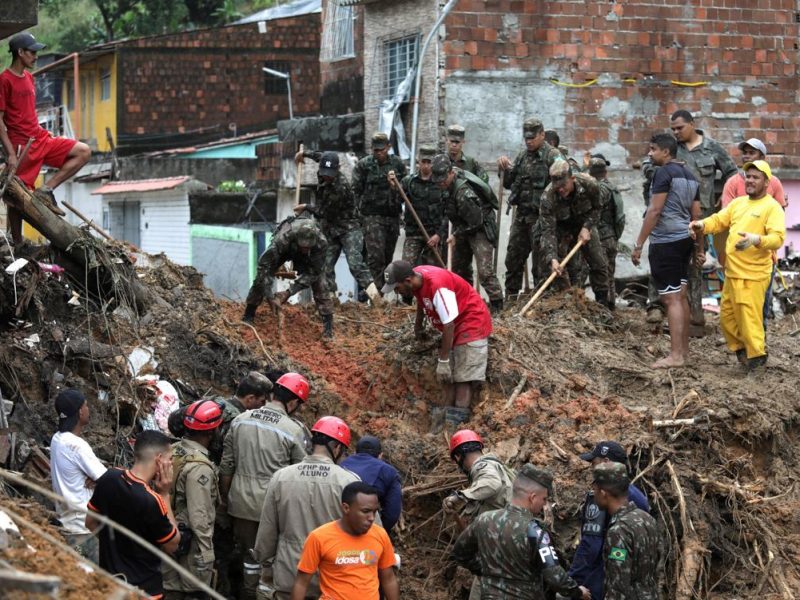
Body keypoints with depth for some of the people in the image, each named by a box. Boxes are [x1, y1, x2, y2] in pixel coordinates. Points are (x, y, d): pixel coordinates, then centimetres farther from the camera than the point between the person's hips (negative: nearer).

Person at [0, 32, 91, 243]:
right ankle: (17, 245, 7)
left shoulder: (28, 76, 14)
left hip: (42, 139, 8)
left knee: (83, 152, -1)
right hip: (22, 146, -8)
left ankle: (46, 190, -6)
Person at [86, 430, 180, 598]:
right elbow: (172, 545, -11)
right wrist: (165, 495, -12)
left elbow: (91, 522, 7)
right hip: (142, 590, -6)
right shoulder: (151, 501, -28)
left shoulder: (108, 478, -9)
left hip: (109, 580, 6)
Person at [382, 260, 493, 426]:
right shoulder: (416, 278, -7)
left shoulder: (437, 286, -33)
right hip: (453, 327, 9)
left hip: (472, 324, -9)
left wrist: (443, 361, -26)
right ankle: (447, 420, 5)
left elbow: (449, 325, -31)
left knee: (463, 378, -15)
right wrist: (418, 325, 30)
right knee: (448, 376, 6)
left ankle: (457, 422, -21)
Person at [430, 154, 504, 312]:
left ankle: (497, 305, -14)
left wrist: (456, 235, -14)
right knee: (459, 268, 17)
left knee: (485, 271, -17)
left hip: (480, 229, -10)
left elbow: (475, 222, -26)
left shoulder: (464, 193, -33)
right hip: (464, 228, 10)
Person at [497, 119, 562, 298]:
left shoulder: (552, 155, -6)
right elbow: (508, 184, 22)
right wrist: (504, 169, 3)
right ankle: (510, 295, 17)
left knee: (540, 258, -4)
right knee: (513, 256, 9)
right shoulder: (522, 156, 16)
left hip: (540, 215, -7)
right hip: (521, 215, 7)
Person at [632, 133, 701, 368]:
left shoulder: (665, 173, -12)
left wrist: (639, 244, -16)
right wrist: (699, 246, 21)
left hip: (666, 242, -9)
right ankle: (683, 349, 22)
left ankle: (676, 355, -11)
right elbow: (696, 214, 16)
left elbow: (654, 211, -17)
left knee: (671, 298, -9)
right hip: (684, 240, 9)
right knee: (680, 296, 15)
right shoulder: (689, 175, 15)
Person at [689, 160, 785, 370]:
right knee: (727, 315, 16)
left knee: (749, 317, -5)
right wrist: (702, 225, -8)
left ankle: (756, 356, 9)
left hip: (753, 275, -8)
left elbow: (777, 238, -19)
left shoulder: (772, 207, -9)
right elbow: (719, 220, 13)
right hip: (732, 272, 8)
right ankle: (740, 349, 33)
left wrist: (756, 240, -37)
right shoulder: (738, 202, 15)